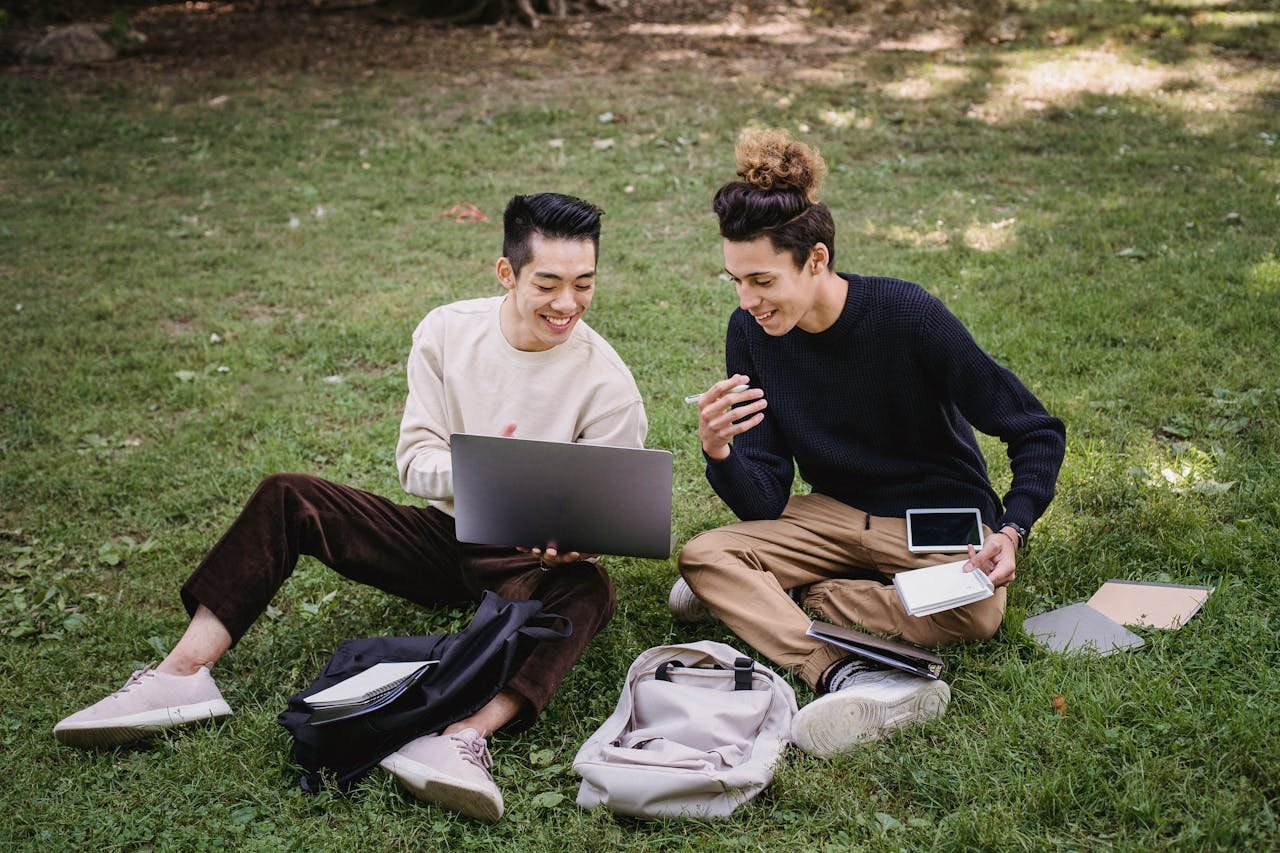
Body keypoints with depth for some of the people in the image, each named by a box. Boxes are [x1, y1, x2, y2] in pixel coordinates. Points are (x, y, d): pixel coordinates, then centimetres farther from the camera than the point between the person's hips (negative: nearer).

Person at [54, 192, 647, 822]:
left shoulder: (608, 383, -11)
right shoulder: (448, 331, -4)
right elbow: (414, 458, -6)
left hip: (529, 562, -3)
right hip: (442, 533, 3)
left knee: (586, 588, -37)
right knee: (288, 498, -13)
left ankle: (462, 738, -56)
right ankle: (182, 675, -21)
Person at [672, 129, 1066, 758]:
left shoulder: (907, 315, -22)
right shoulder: (751, 334, -11)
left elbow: (1037, 432, -15)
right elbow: (765, 506, -11)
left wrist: (1012, 531, -30)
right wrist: (720, 453, -31)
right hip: (836, 513, 3)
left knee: (974, 612, -34)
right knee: (703, 554, -20)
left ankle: (759, 601, -15)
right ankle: (850, 677, -41)